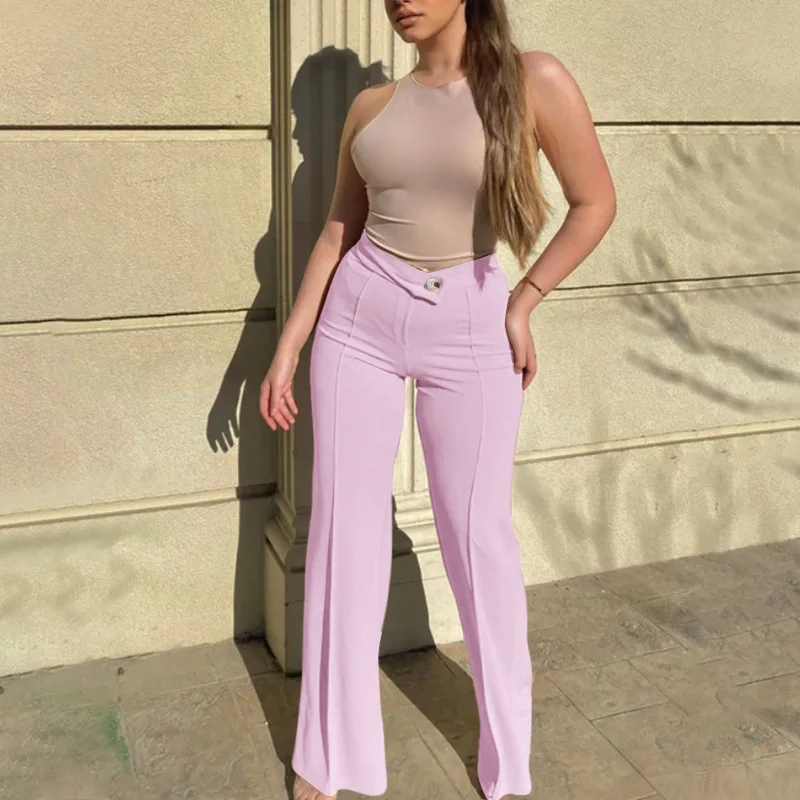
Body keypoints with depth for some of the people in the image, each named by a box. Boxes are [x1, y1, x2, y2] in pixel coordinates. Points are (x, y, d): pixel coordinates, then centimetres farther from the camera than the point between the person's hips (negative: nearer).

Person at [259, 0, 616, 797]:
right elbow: (338, 229, 11)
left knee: (478, 534, 4)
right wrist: (288, 343, 8)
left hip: (469, 327, -3)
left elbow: (595, 201, 0)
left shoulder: (533, 80, -7)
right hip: (358, 317, 3)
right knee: (344, 526, 5)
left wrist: (523, 302, -2)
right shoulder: (372, 106, 4)